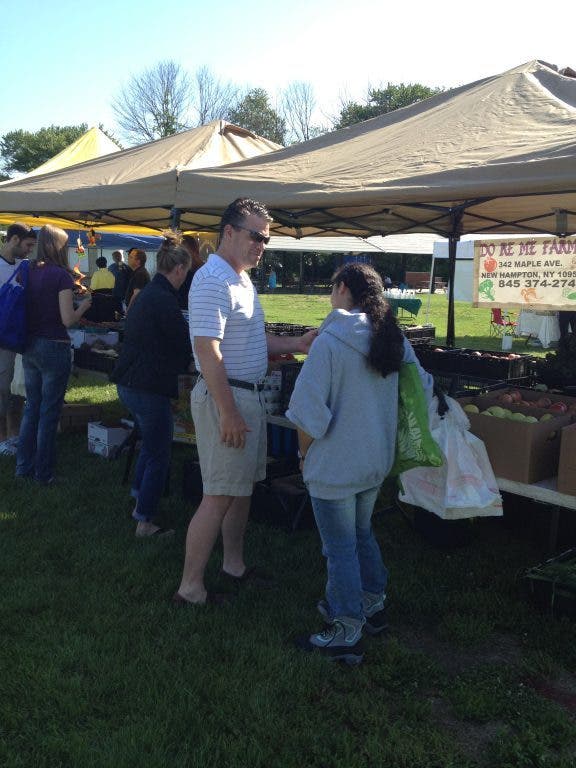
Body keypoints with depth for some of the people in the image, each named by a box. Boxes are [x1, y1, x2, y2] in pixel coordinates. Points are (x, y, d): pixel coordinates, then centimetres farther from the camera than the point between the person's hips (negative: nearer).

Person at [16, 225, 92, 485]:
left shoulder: (29, 272, 4)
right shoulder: (61, 275, -14)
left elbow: (26, 309, 10)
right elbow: (68, 319, -17)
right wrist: (83, 305, 1)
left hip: (29, 347, 6)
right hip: (53, 348, -6)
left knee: (31, 408, 17)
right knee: (49, 412, 4)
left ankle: (23, 466, 25)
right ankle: (43, 473, 13)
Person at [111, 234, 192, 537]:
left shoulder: (146, 294, 11)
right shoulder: (164, 300, -19)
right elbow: (185, 345, -13)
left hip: (128, 383, 10)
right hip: (150, 388, -10)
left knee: (150, 444, 27)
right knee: (159, 455, 4)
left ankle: (140, 502, 37)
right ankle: (145, 521, 13)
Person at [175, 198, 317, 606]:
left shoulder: (243, 280, 15)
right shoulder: (213, 281, -18)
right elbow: (208, 350, -24)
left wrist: (296, 343, 8)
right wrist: (229, 413, -25)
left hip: (251, 395, 10)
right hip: (226, 397, -10)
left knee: (243, 487, 18)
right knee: (219, 496, -4)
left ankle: (234, 565, 33)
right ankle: (190, 588, 6)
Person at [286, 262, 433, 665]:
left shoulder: (329, 342, -19)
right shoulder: (395, 340, 1)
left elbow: (309, 413, -21)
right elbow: (422, 388, 10)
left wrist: (305, 454, -4)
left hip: (335, 465, -7)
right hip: (378, 461, 7)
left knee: (340, 549, 6)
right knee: (362, 534, 25)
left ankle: (346, 636, 18)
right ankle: (373, 606, 40)